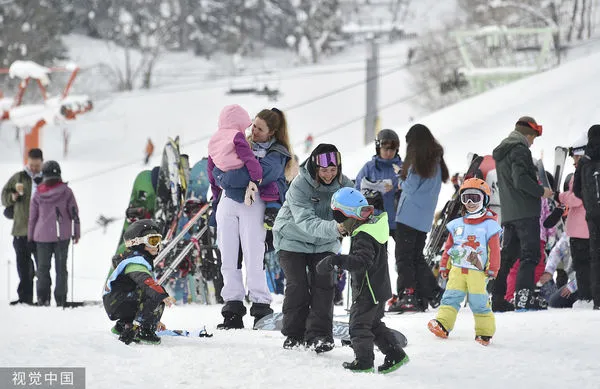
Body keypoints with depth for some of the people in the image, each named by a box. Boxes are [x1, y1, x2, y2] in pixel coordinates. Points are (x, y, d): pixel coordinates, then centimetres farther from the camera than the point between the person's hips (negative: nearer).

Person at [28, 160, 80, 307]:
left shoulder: (38, 193, -1)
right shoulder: (66, 191, -5)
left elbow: (32, 216, 3)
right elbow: (74, 213, -3)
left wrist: (30, 236, 12)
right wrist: (76, 233, 6)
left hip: (42, 235, 1)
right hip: (62, 235, -1)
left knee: (43, 267, 9)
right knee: (61, 267, 7)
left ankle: (42, 297, 0)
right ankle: (60, 299, 3)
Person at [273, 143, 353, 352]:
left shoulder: (344, 184, -13)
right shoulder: (300, 185, -27)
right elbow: (305, 221, -36)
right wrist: (334, 228, -52)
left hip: (324, 243, 3)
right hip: (293, 239, -3)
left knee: (323, 284, -7)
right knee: (297, 286, -7)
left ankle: (319, 334, -2)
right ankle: (294, 334, 7)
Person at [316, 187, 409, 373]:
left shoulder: (363, 237, -24)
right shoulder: (374, 225, 6)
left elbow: (362, 261, -37)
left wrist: (336, 260, -43)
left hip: (368, 291, -10)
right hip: (379, 289, 10)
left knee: (358, 325, 1)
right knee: (374, 324, 20)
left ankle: (364, 361, 8)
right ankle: (395, 355, 21)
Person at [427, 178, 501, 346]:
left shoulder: (489, 225, 0)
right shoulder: (457, 225, 13)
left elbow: (494, 249, -2)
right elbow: (449, 247, 19)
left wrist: (492, 269, -7)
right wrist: (444, 266, 16)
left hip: (477, 272, -4)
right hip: (457, 269, 4)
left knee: (479, 303, -4)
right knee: (451, 297, -6)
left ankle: (484, 332, 4)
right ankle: (442, 324, -10)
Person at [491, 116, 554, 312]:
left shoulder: (501, 153, 20)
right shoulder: (519, 150, -10)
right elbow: (521, 180, -21)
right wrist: (541, 191, -11)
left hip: (508, 213, 9)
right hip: (525, 212, -9)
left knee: (507, 255, 13)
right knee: (530, 254, -9)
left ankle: (497, 298, 13)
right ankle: (524, 297, -19)